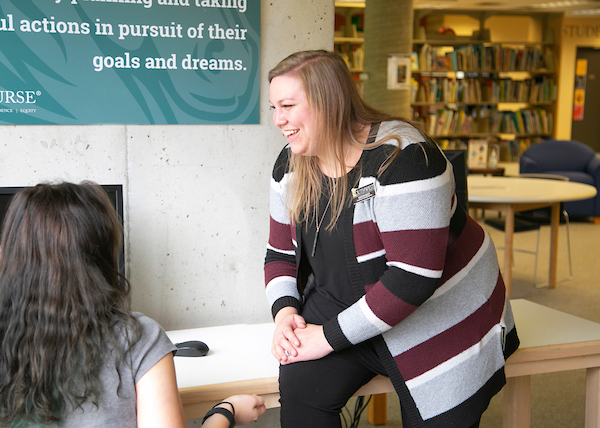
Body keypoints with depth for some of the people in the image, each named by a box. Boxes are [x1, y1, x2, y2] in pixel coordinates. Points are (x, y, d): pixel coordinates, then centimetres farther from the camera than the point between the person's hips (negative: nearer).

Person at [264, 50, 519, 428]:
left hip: (439, 319, -4)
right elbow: (281, 254, 8)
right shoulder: (291, 166, -1)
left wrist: (330, 336, -25)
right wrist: (285, 311, -12)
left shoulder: (401, 157, -26)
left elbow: (413, 277, -31)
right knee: (301, 386, -22)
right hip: (343, 306, 5)